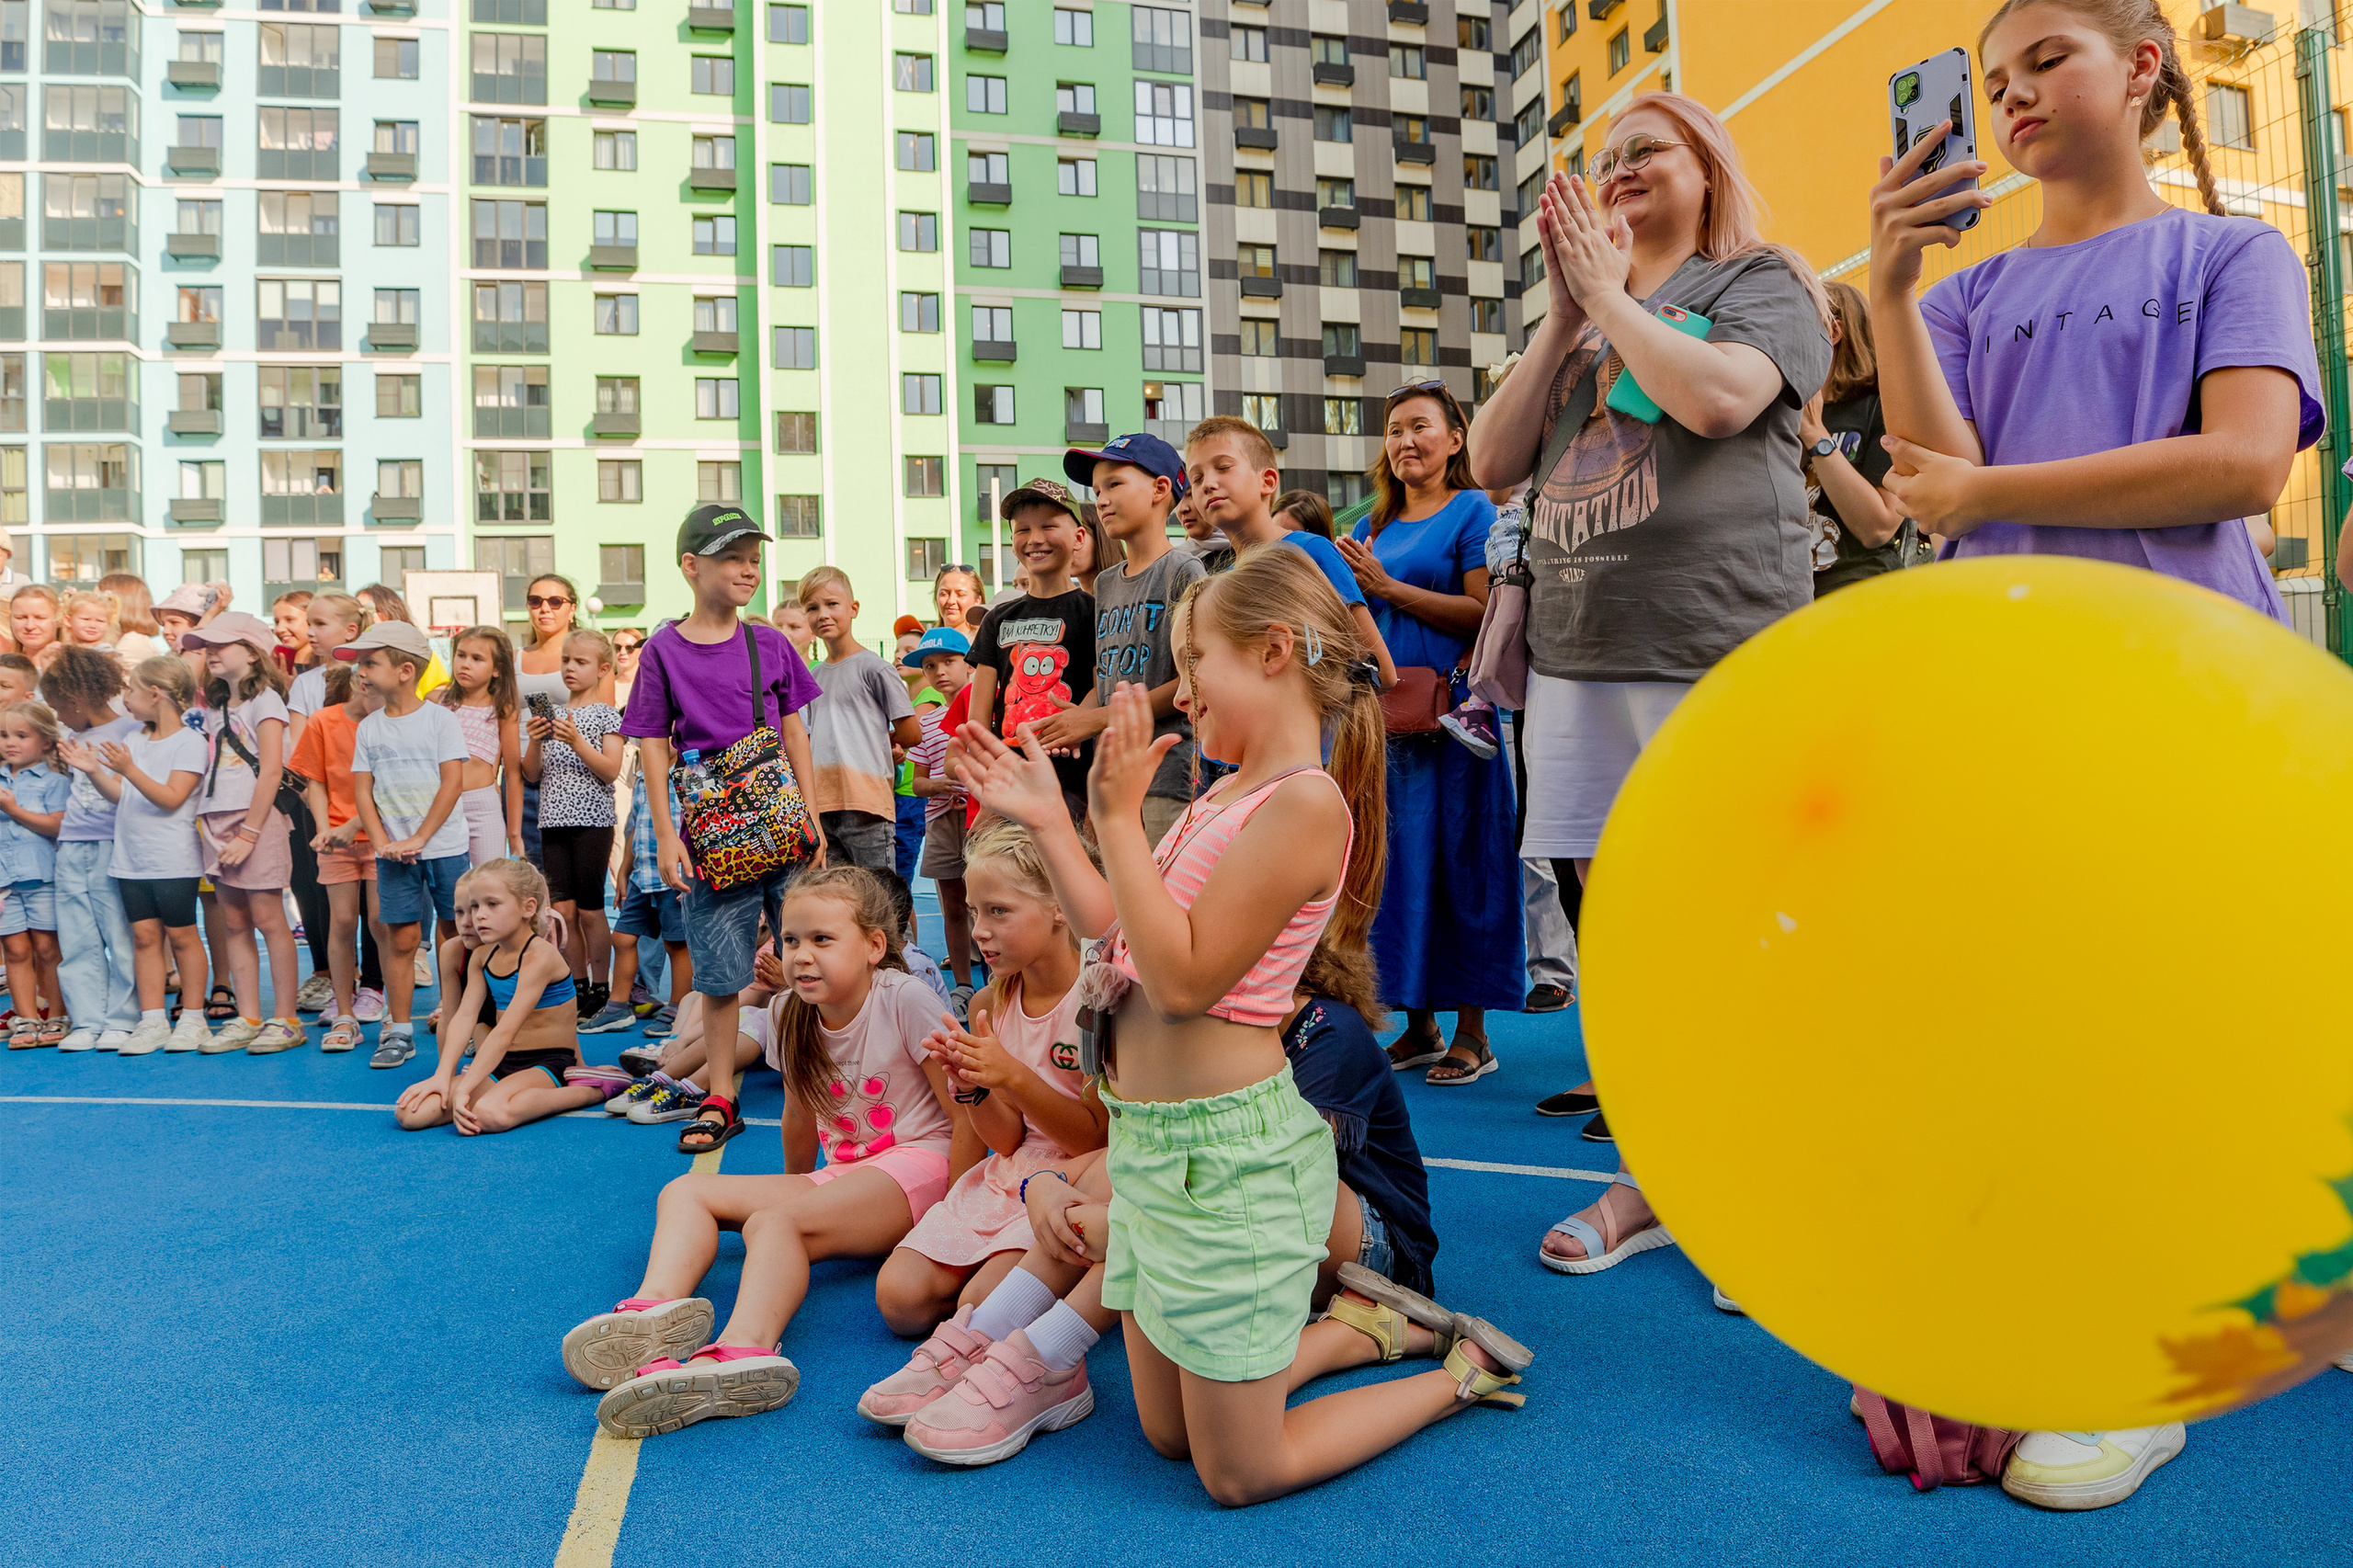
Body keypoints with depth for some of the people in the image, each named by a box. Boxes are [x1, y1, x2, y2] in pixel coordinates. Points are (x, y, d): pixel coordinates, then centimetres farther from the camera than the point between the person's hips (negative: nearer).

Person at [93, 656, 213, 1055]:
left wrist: (130, 769, -25)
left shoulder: (190, 741, -8)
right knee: (144, 934, 5)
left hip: (173, 860, -6)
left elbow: (171, 798, -16)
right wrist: (93, 769, -2)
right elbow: (119, 794, 12)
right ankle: (152, 1022, 9)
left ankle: (192, 1020, 10)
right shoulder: (133, 739, 12)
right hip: (132, 858, 6)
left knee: (181, 934, 1)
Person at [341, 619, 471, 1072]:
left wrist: (418, 839, -14)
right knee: (400, 938, 1)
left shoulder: (440, 718, -4)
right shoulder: (368, 728, 7)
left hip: (444, 847, -2)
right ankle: (398, 1031, 8)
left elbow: (452, 784, -9)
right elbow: (362, 791, 6)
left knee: (456, 934, 4)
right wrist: (383, 843, -8)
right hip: (393, 853, 3)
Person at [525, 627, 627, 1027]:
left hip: (592, 821, -5)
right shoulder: (552, 715, 13)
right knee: (562, 909, 3)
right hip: (554, 820, 5)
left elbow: (611, 770, -11)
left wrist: (577, 742, -20)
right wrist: (536, 742, -6)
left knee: (589, 909, -2)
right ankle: (578, 989, 15)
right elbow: (531, 774, 11)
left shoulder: (606, 715, -1)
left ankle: (601, 992, 9)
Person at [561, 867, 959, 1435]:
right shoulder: (790, 1016, 6)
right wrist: (799, 1189, 28)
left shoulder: (905, 999, -13)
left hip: (917, 1165, -7)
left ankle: (743, 1347, -61)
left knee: (774, 1221, -33)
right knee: (685, 1190, -8)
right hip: (842, 1176, 8)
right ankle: (656, 1306, -37)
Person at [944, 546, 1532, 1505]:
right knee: (1168, 1438, 21)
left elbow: (1184, 979, -24)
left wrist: (1118, 818, -22)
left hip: (1225, 1148, -9)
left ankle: (1461, 1369, 23)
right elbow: (1119, 934, 12)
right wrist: (1047, 821, 10)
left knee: (1238, 1474, 7)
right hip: (1151, 1137, 9)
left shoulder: (1306, 800, -20)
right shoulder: (1227, 793, 9)